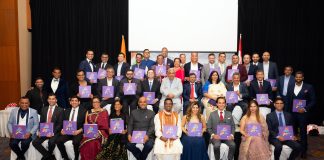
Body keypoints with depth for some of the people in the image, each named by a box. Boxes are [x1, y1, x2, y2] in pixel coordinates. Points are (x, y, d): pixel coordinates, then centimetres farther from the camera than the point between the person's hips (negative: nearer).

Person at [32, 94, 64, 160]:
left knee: (51, 142, -31)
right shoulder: (44, 109, 14)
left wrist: (53, 132, -17)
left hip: (54, 132, -5)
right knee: (35, 142, -17)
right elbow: (41, 122, 12)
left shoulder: (60, 110, -1)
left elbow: (60, 124, -6)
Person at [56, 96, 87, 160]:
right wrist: (62, 130, -5)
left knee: (76, 142, -34)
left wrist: (79, 131, -17)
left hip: (78, 132, -4)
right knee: (59, 141, -22)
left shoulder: (84, 111, 4)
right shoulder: (66, 111, 18)